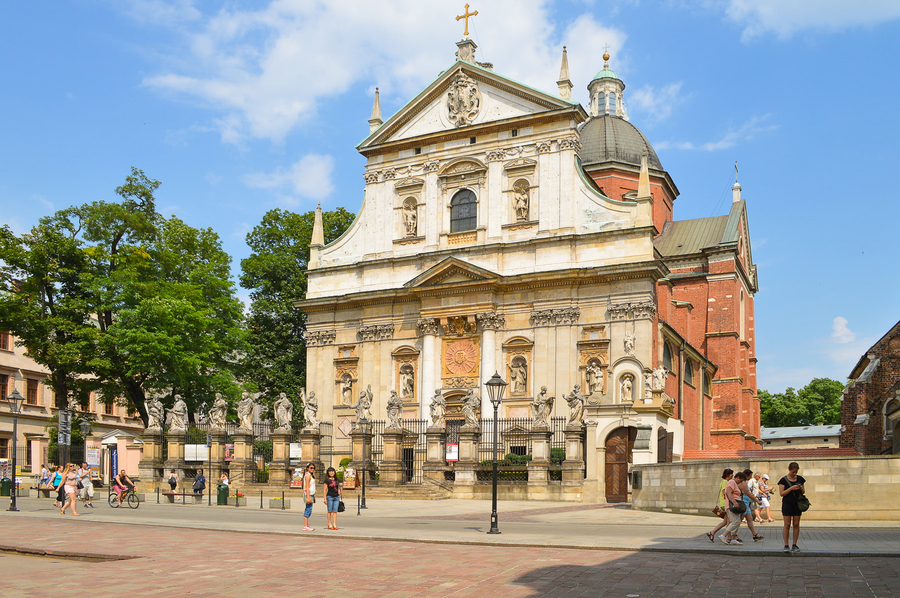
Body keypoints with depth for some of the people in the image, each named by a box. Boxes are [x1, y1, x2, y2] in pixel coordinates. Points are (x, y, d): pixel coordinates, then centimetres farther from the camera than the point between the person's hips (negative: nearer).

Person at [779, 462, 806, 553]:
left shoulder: (800, 479, 7)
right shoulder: (784, 480, -5)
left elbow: (803, 492, 13)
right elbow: (781, 493, -9)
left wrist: (801, 488, -10)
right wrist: (791, 488, -20)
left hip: (797, 504, 3)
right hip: (787, 504, -3)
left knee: (796, 525, 4)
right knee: (787, 525, -4)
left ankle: (794, 545, 12)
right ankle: (786, 545, 0)